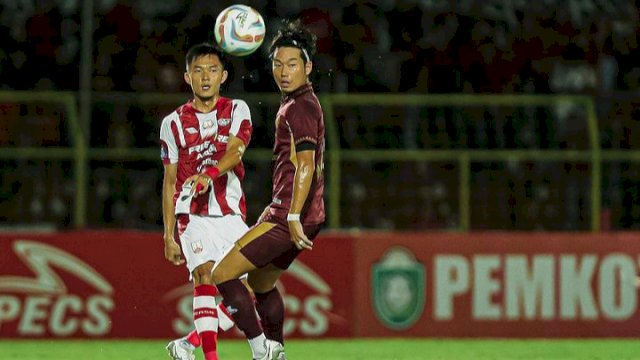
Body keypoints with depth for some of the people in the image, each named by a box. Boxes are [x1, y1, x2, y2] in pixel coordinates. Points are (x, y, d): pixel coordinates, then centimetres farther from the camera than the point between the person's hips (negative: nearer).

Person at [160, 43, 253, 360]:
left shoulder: (237, 111, 6)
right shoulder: (173, 123, 6)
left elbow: (235, 152, -13)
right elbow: (170, 182, 10)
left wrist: (208, 174, -34)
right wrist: (169, 235, 6)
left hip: (232, 215, 2)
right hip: (193, 217, -2)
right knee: (205, 276, -23)